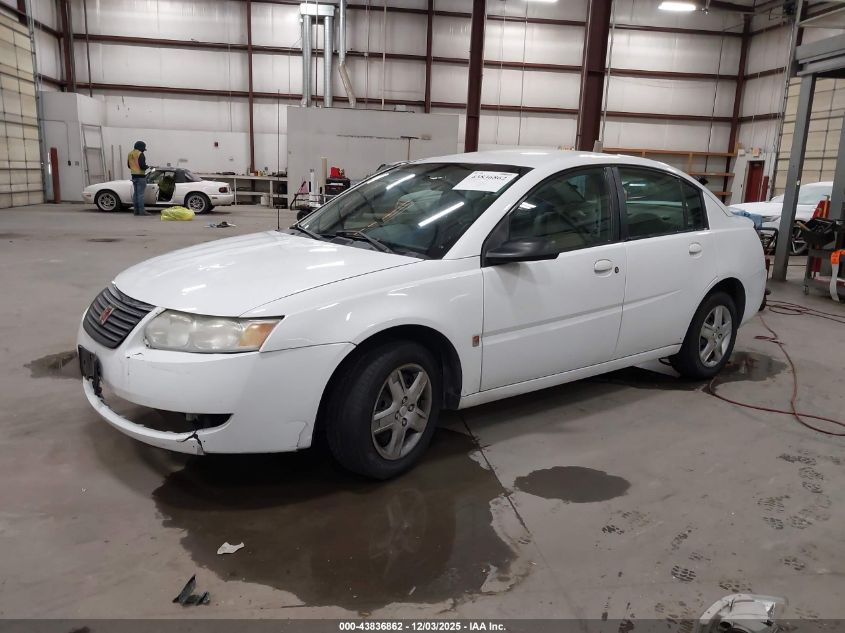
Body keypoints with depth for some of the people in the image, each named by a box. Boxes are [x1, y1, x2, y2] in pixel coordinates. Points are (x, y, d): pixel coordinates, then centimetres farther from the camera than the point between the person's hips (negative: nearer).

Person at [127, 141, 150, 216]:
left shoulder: (130, 154, 12)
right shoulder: (140, 154, -14)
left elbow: (128, 165, 17)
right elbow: (142, 165, -21)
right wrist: (146, 167, -1)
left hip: (134, 175, 8)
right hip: (140, 176, -8)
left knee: (135, 193, 12)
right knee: (140, 194, -8)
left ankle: (136, 210, 14)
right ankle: (141, 211, -9)